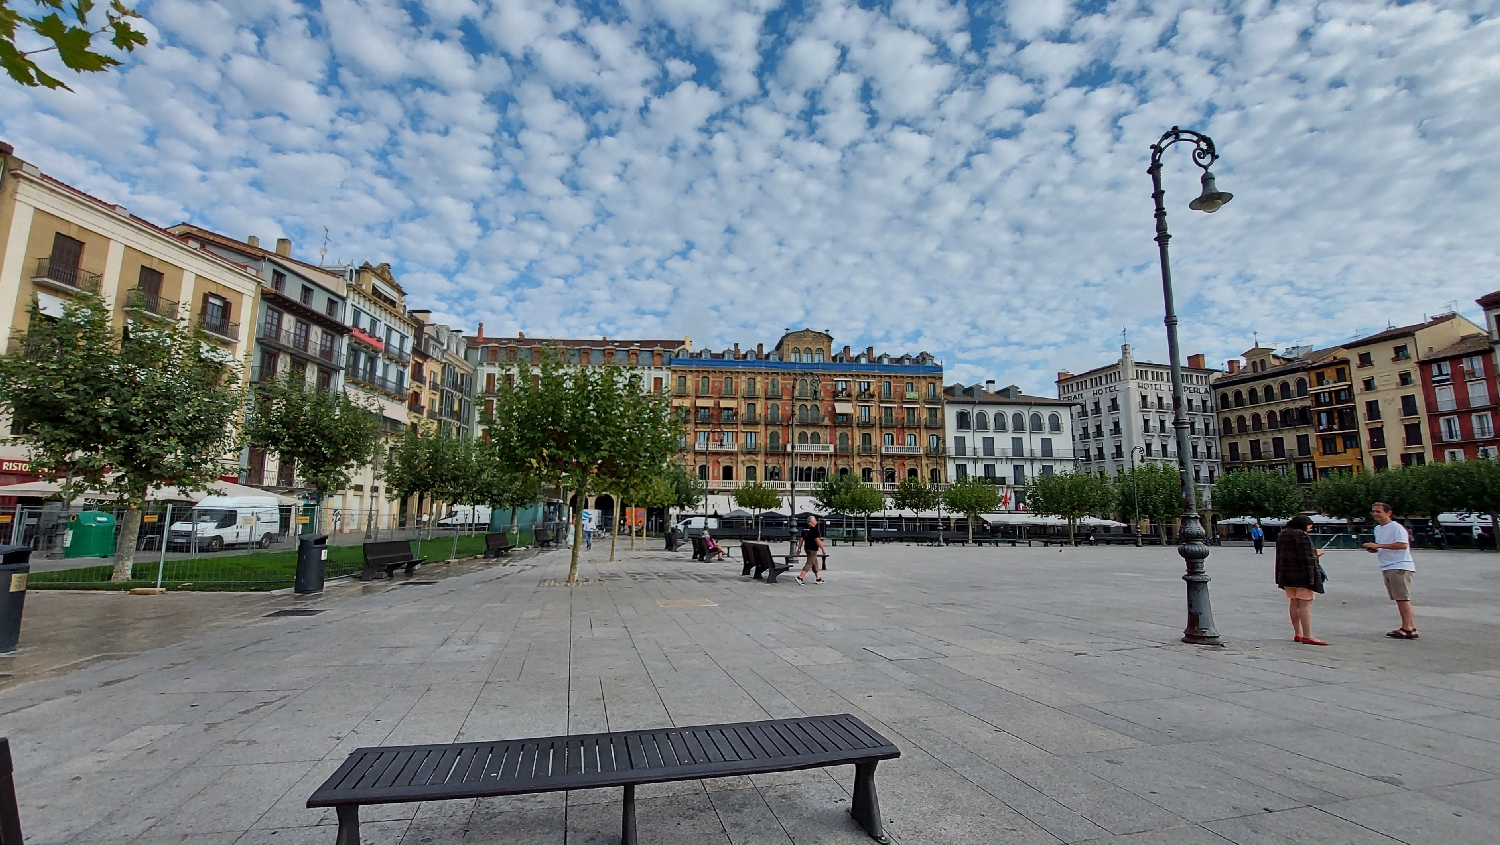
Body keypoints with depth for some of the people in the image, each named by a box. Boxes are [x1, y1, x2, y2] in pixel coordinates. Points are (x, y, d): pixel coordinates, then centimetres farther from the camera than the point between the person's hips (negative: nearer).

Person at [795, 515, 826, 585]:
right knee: (809, 564, -6)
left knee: (815, 564, 16)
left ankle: (819, 579, 22)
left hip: (807, 548, 9)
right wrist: (822, 548, -11)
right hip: (813, 549, -9)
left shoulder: (805, 529, 10)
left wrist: (799, 548, 17)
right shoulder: (814, 530, -15)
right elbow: (817, 540, -20)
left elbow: (801, 539, 12)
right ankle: (799, 577, -11)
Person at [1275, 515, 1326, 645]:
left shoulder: (1282, 534, 13)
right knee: (1305, 603, -6)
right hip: (1302, 574, -8)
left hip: (1286, 574, 8)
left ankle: (1297, 634, 17)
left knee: (1293, 603, 12)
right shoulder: (1301, 535, -13)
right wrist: (1316, 553, 2)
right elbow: (1306, 557, -16)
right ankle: (1307, 635, -7)